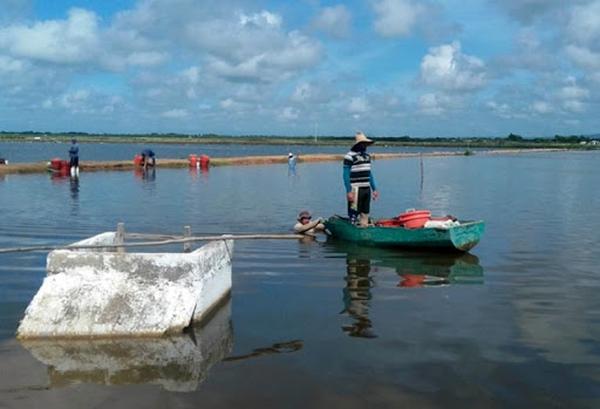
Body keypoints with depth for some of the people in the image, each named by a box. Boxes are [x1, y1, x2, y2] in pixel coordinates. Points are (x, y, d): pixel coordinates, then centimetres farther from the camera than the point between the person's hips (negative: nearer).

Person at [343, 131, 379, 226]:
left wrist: (374, 189, 16)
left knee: (365, 213, 13)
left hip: (367, 189, 8)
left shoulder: (367, 155, 14)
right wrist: (349, 191, -19)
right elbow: (346, 175, -12)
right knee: (354, 214, -7)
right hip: (355, 189, -7)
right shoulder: (350, 156, -9)